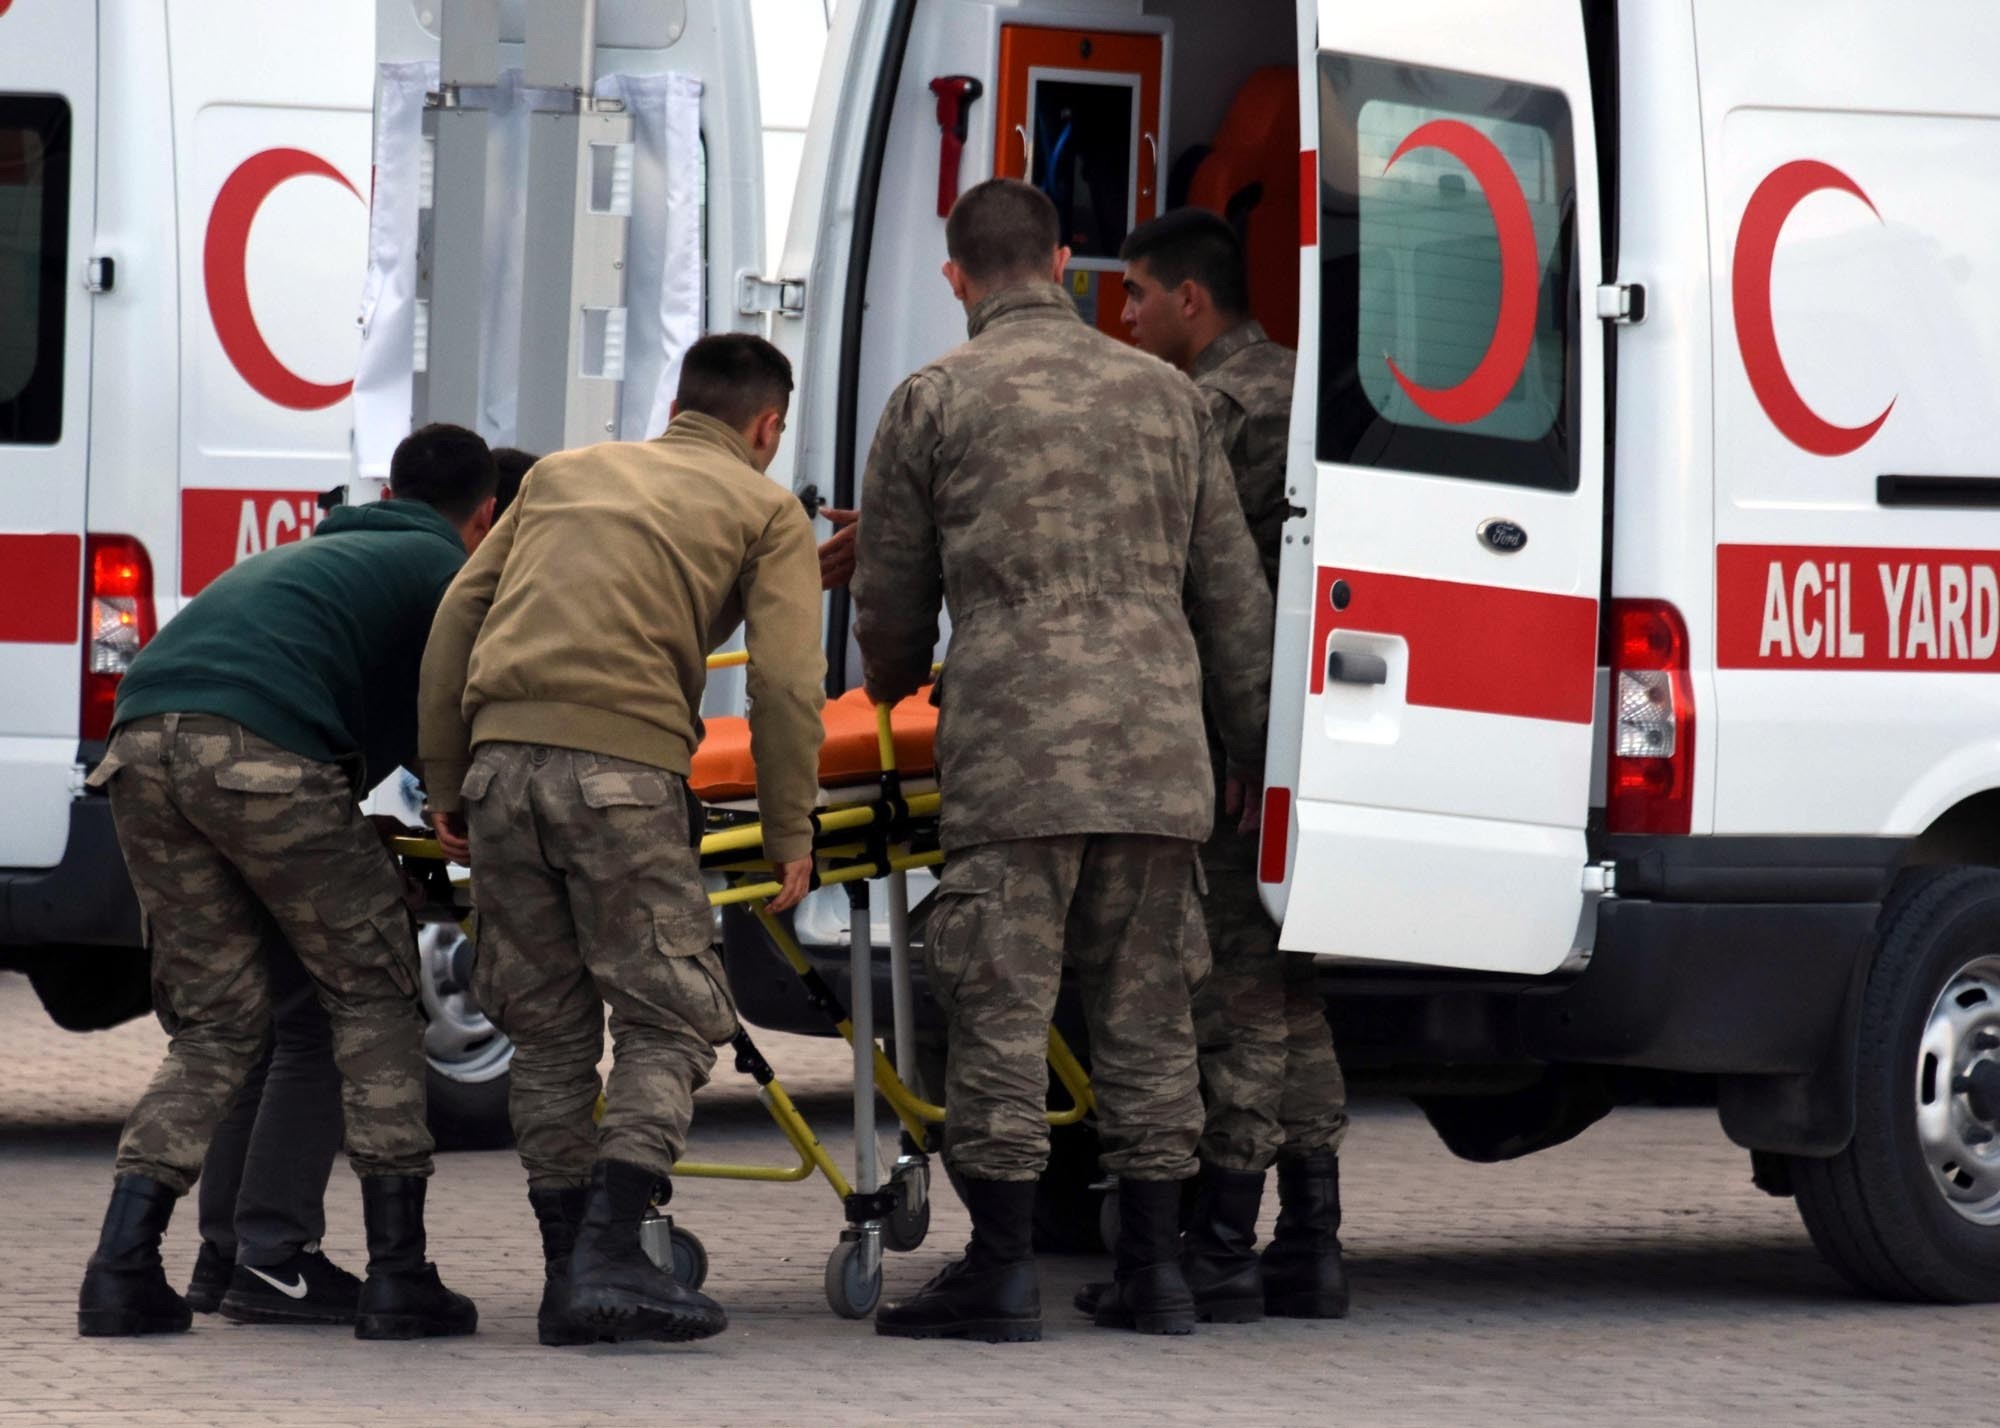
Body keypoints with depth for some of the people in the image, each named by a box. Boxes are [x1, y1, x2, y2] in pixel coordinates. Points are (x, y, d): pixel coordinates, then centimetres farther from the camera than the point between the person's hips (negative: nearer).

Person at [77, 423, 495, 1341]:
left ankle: (122, 1266, 1)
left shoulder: (313, 552, 39)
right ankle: (397, 1276, 5)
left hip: (141, 745, 6)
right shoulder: (454, 574, 18)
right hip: (263, 750, -6)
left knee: (215, 1022, 15)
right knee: (372, 1001, 9)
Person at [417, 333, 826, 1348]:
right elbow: (785, 681, 0)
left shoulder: (562, 472, 27)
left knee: (550, 1032, 12)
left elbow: (457, 621, 19)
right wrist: (789, 831, 6)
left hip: (502, 760, 4)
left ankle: (567, 1277, 11)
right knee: (666, 1022, 1)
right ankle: (609, 1258, -15)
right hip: (621, 767, -4)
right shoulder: (767, 512, 14)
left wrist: (445, 784, 20)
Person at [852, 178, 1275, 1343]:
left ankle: (1003, 1271, -3)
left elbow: (892, 594, 13)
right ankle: (1156, 1269, 9)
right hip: (1158, 745, 4)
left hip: (1015, 749, -4)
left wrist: (892, 689, 35)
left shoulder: (935, 401, 5)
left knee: (1004, 1009, -2)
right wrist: (1257, 748, 24)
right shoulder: (1166, 394, 16)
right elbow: (1232, 591, 17)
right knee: (1146, 1009, 8)